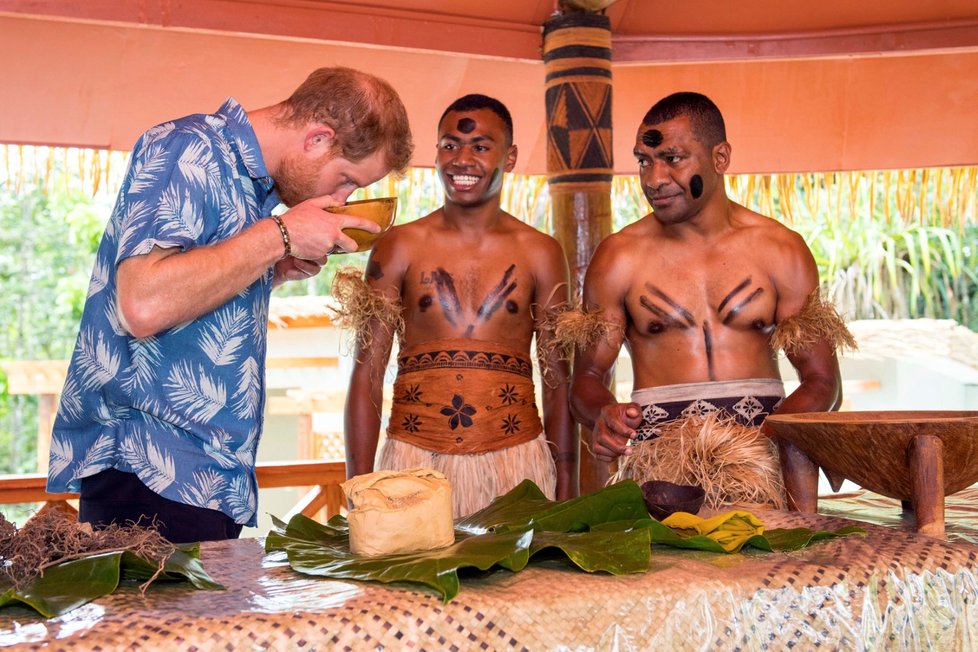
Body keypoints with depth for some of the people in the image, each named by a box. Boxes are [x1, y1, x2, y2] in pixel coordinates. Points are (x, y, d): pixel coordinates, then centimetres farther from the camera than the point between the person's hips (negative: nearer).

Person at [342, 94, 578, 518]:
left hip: (516, 466, 1)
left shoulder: (540, 253, 7)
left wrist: (566, 491, 1)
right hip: (414, 464, 0)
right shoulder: (398, 248, 5)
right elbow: (367, 372, 3)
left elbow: (558, 378, 7)